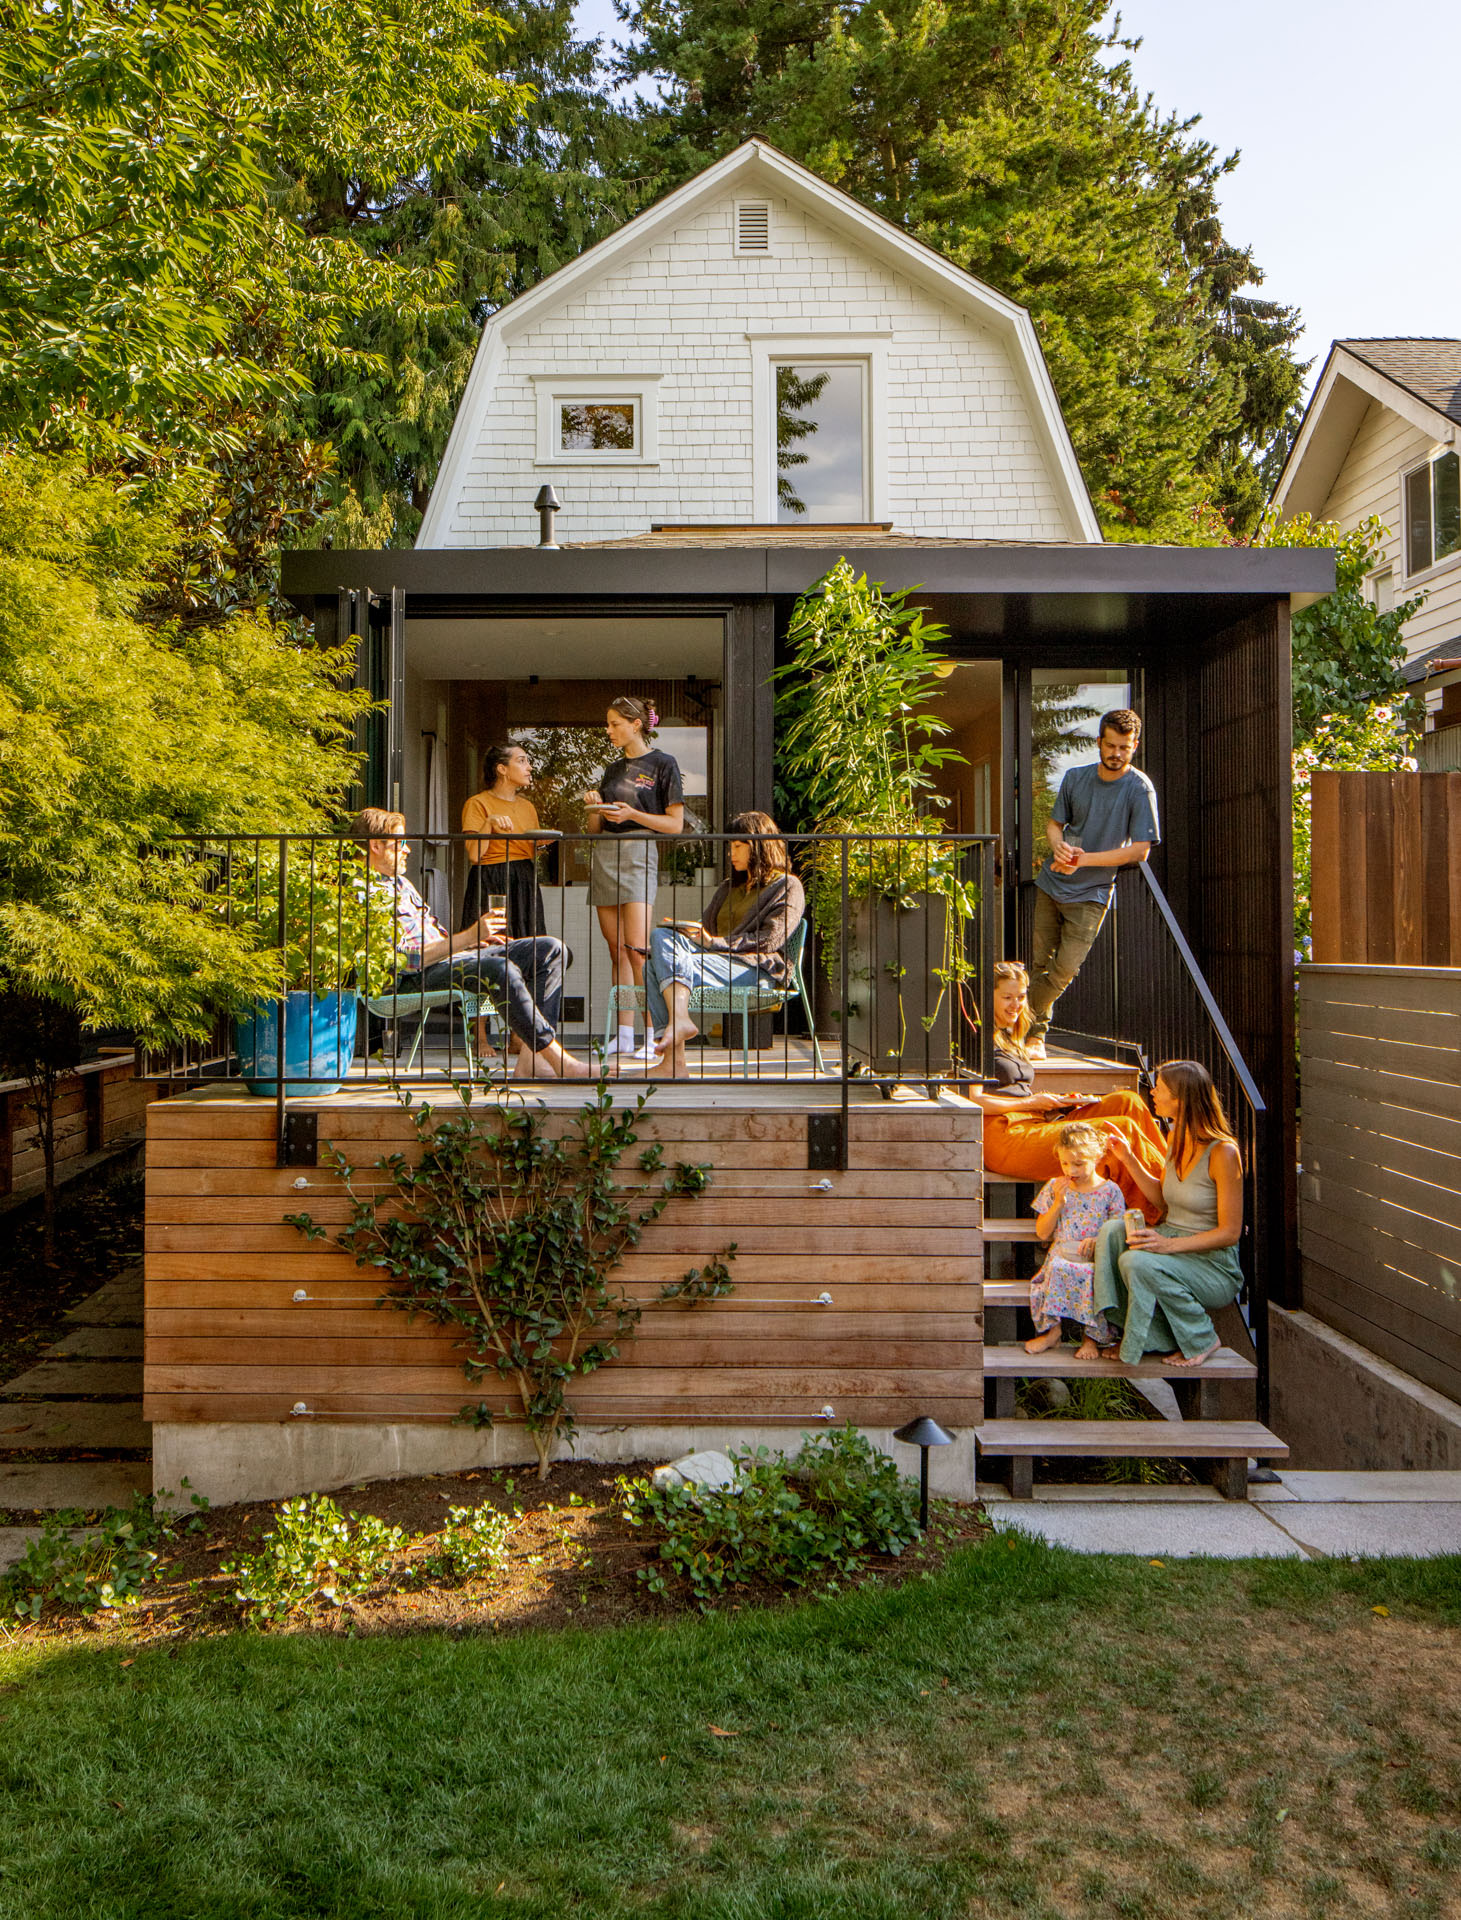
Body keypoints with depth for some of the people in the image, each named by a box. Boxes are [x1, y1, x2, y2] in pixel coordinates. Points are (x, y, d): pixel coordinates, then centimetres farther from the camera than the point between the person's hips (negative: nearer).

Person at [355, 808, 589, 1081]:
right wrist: (468, 937, -21)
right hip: (414, 979, -10)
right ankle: (560, 1062, -27)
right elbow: (406, 959, -19)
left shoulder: (399, 881, 23)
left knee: (551, 950, -3)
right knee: (502, 969, -37)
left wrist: (475, 938, 11)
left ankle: (531, 1058, -15)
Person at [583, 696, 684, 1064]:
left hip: (638, 854, -6)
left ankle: (653, 1037, -11)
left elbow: (675, 824, -4)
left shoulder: (662, 764, 1)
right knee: (617, 951, 4)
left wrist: (632, 814, -14)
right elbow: (594, 827, 20)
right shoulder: (613, 769, 20)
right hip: (604, 854, 6)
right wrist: (594, 807, -1)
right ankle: (623, 1036, 5)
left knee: (637, 949, -15)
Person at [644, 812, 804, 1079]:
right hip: (716, 959, 7)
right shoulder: (728, 888, 34)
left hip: (757, 973, -7)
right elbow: (705, 931, 26)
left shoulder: (787, 887, 10)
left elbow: (769, 940, -5)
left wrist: (714, 942, -13)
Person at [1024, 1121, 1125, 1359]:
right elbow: (1043, 1233, 8)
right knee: (1057, 1269, -34)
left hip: (1097, 1258, -1)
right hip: (1060, 1256, 1)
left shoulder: (1110, 1191, 5)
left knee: (1093, 1275, -36)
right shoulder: (1054, 1188, 10)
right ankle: (1053, 1331, -21)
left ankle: (1092, 1337, -22)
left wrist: (1097, 1241, -18)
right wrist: (1058, 1203, -4)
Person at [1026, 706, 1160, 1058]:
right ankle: (1036, 1034, 21)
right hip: (1051, 883, 4)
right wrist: (1059, 846, -13)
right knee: (1039, 961, 5)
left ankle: (1027, 1025, 10)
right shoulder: (1075, 777, 3)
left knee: (1066, 968, -11)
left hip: (1091, 894, -4)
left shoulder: (1140, 789, -10)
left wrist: (1084, 860, -20)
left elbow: (1140, 849, -13)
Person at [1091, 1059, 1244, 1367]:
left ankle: (1202, 1339, -6)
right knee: (1111, 1232, -16)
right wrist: (1127, 1158, 9)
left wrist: (1170, 1244, -28)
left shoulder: (1222, 1151, -20)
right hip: (1173, 1242, 7)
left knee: (1139, 1262, -30)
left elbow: (1230, 1232, -19)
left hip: (1214, 1264, -7)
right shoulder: (1176, 1139, 4)